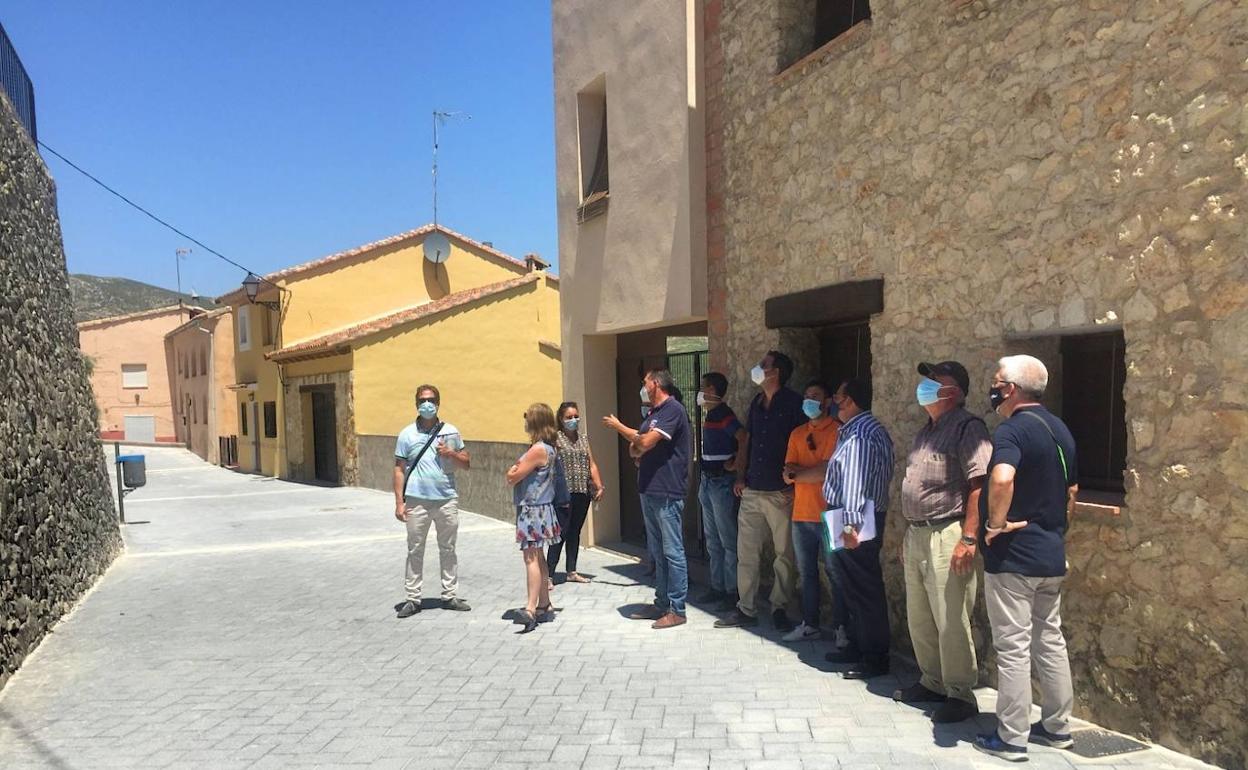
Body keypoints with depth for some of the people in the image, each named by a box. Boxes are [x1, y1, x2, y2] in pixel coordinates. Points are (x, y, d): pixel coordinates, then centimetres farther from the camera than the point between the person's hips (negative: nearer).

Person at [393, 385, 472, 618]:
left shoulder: (451, 431, 6)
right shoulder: (407, 434, 2)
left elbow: (466, 464, 10)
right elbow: (399, 469, 2)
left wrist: (451, 454, -10)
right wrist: (399, 502, -4)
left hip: (447, 500, 2)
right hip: (417, 502, -1)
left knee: (448, 550, 9)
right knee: (415, 551, 5)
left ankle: (450, 596, 19)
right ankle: (412, 599, 13)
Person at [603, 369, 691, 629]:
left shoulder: (673, 410, -12)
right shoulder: (653, 413, 18)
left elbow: (646, 442, -20)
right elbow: (635, 448, 21)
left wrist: (619, 427, -6)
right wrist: (637, 450, -3)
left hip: (667, 493, -10)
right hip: (649, 491, 10)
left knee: (672, 551, -4)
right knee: (657, 551, 14)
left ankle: (677, 610, 1)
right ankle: (661, 604, 23)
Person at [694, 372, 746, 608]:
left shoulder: (724, 414, -15)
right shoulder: (711, 414, 14)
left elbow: (743, 438, -28)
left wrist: (736, 464, -20)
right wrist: (702, 480, 16)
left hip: (721, 482, -10)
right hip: (707, 481, 10)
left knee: (728, 540, -3)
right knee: (712, 540, 15)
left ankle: (732, 591, 4)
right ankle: (717, 587, 23)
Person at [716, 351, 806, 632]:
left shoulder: (793, 403, -8)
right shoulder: (756, 403, 13)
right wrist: (740, 477, 11)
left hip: (781, 493, -6)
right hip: (751, 491, 6)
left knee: (785, 554, 5)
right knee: (746, 552, 8)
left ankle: (779, 609, 17)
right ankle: (746, 609, 16)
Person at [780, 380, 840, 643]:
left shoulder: (837, 431, -5)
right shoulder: (797, 434, 13)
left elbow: (828, 471, -14)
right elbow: (787, 475, 7)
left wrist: (797, 473, -2)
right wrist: (812, 472, -12)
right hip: (801, 513, 6)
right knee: (807, 572, 11)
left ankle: (841, 626, 9)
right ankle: (809, 624, 20)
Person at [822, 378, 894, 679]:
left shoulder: (861, 435, -18)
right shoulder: (854, 430, 15)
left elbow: (856, 482, -26)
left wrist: (850, 523, -31)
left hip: (855, 523, -11)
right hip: (849, 519, 11)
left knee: (864, 589, -3)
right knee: (854, 587, 18)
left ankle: (875, 659, 5)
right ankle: (858, 647, 29)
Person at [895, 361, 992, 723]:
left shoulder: (967, 428, -11)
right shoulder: (926, 431, 18)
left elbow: (979, 485, -19)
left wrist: (969, 538, -24)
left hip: (946, 536, -9)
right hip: (916, 534, 9)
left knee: (950, 621, -3)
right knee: (919, 619, 16)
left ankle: (960, 694, 10)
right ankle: (932, 682, 31)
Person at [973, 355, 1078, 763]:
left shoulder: (1012, 428, -17)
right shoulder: (1059, 429, 11)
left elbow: (1001, 478, -37)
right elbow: (1071, 490, 21)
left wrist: (996, 523, -23)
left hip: (1013, 556, -9)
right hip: (1051, 553, 9)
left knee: (1013, 646, -1)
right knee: (1050, 640, 17)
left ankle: (1011, 738, 8)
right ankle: (1057, 726, 28)